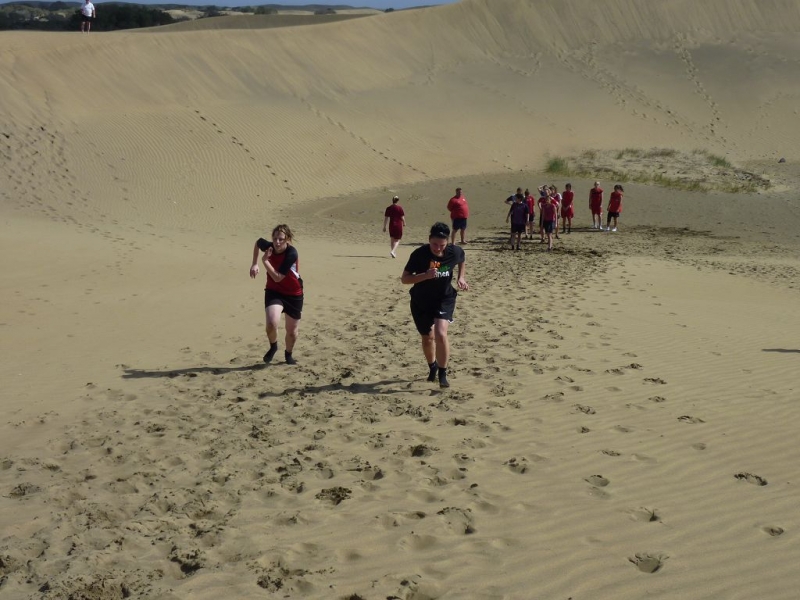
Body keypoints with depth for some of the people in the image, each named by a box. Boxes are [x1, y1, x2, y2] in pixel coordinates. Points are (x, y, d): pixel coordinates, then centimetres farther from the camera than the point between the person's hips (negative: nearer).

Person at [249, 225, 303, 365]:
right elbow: (258, 242, 13)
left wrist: (265, 260, -28)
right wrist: (254, 264, 6)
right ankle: (273, 347, 10)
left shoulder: (291, 253, -27)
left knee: (292, 331, 11)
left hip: (294, 294, -2)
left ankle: (288, 354, 42)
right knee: (272, 323, -23)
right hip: (274, 292, 2)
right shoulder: (269, 246, -14)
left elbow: (278, 277, -28)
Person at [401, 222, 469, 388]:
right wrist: (425, 275, -33)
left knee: (440, 334, -22)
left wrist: (461, 278, -4)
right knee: (427, 337, 14)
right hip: (421, 301, 0)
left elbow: (462, 262, 12)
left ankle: (442, 373, -4)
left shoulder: (455, 252, -15)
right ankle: (432, 367, 44)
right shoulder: (419, 254, -22)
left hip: (444, 299, 0)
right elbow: (404, 278, -19)